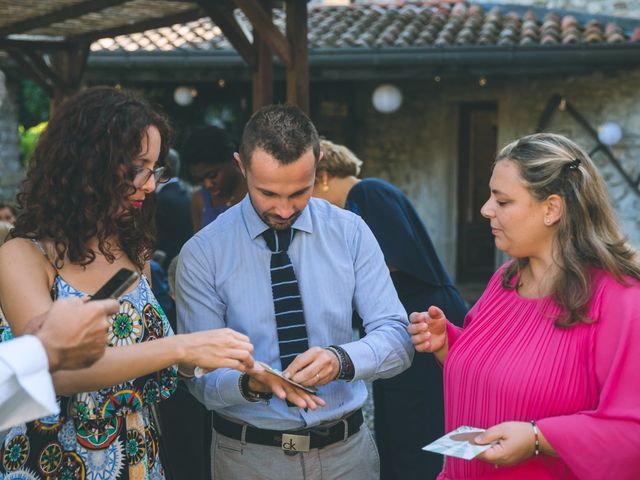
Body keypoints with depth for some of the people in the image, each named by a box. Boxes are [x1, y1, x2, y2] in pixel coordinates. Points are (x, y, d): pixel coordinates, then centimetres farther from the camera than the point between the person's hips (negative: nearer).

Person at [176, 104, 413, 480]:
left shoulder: (351, 232, -5)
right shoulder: (203, 253, -10)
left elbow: (398, 337, -9)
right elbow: (202, 375, -9)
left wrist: (341, 360, -29)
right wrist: (251, 382, -30)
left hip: (348, 449, 2)